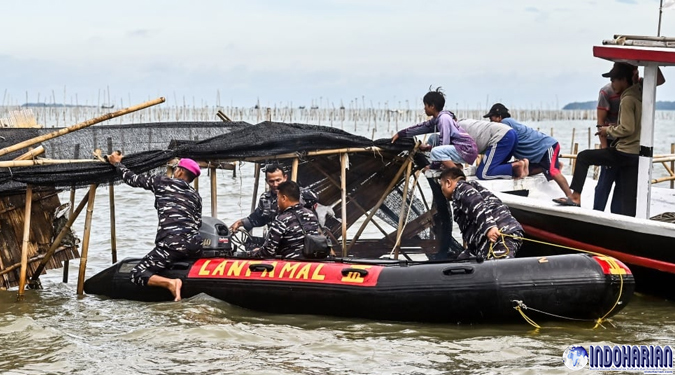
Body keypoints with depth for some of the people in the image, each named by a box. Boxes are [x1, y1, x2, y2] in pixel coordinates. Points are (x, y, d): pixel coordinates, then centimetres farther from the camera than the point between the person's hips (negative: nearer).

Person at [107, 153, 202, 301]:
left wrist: (117, 163, 34)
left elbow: (133, 179, 19)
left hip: (172, 244, -6)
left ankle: (170, 283, -26)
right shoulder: (196, 196, 20)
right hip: (195, 244, 6)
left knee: (137, 274, -1)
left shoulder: (161, 181, 10)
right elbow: (198, 223, 14)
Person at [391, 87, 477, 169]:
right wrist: (400, 134, 24)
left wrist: (433, 166, -16)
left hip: (468, 150, -10)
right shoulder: (437, 118, 9)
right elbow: (422, 127, 22)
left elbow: (444, 143, -21)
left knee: (436, 151, -26)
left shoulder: (444, 118, -17)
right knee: (433, 139, 17)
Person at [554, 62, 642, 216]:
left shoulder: (627, 99, -12)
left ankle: (575, 196, 6)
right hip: (636, 154, 8)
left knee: (583, 157, 6)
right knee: (629, 198, 6)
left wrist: (608, 130, -3)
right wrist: (612, 129, 11)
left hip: (624, 152, -8)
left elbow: (627, 129, -19)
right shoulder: (638, 96, 15)